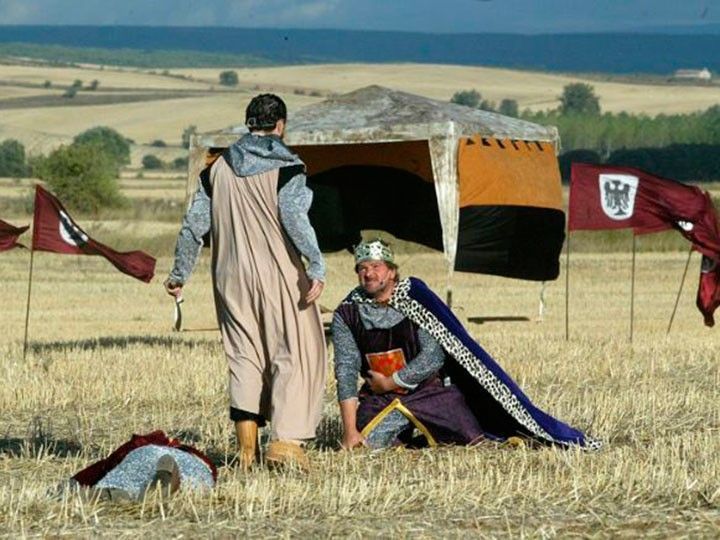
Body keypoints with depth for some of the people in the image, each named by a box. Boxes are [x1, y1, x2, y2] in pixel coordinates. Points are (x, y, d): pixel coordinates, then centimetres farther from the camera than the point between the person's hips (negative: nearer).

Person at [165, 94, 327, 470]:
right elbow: (295, 218, -18)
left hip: (231, 278, 5)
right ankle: (284, 442, -12)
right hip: (278, 275, -5)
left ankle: (246, 448, 6)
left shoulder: (219, 169, 9)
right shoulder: (285, 167, -6)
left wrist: (179, 273, 16)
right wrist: (316, 266, -20)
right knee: (293, 354, 0)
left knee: (244, 356, 11)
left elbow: (194, 224, 9)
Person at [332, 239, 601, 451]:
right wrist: (350, 431, -19)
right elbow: (346, 370, -11)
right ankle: (403, 435, 11)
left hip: (428, 390, -2)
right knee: (360, 445, -20)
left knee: (477, 440, -14)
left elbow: (433, 357, -16)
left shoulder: (416, 298, -11)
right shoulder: (347, 314, -6)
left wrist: (389, 383, -17)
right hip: (380, 398, 2)